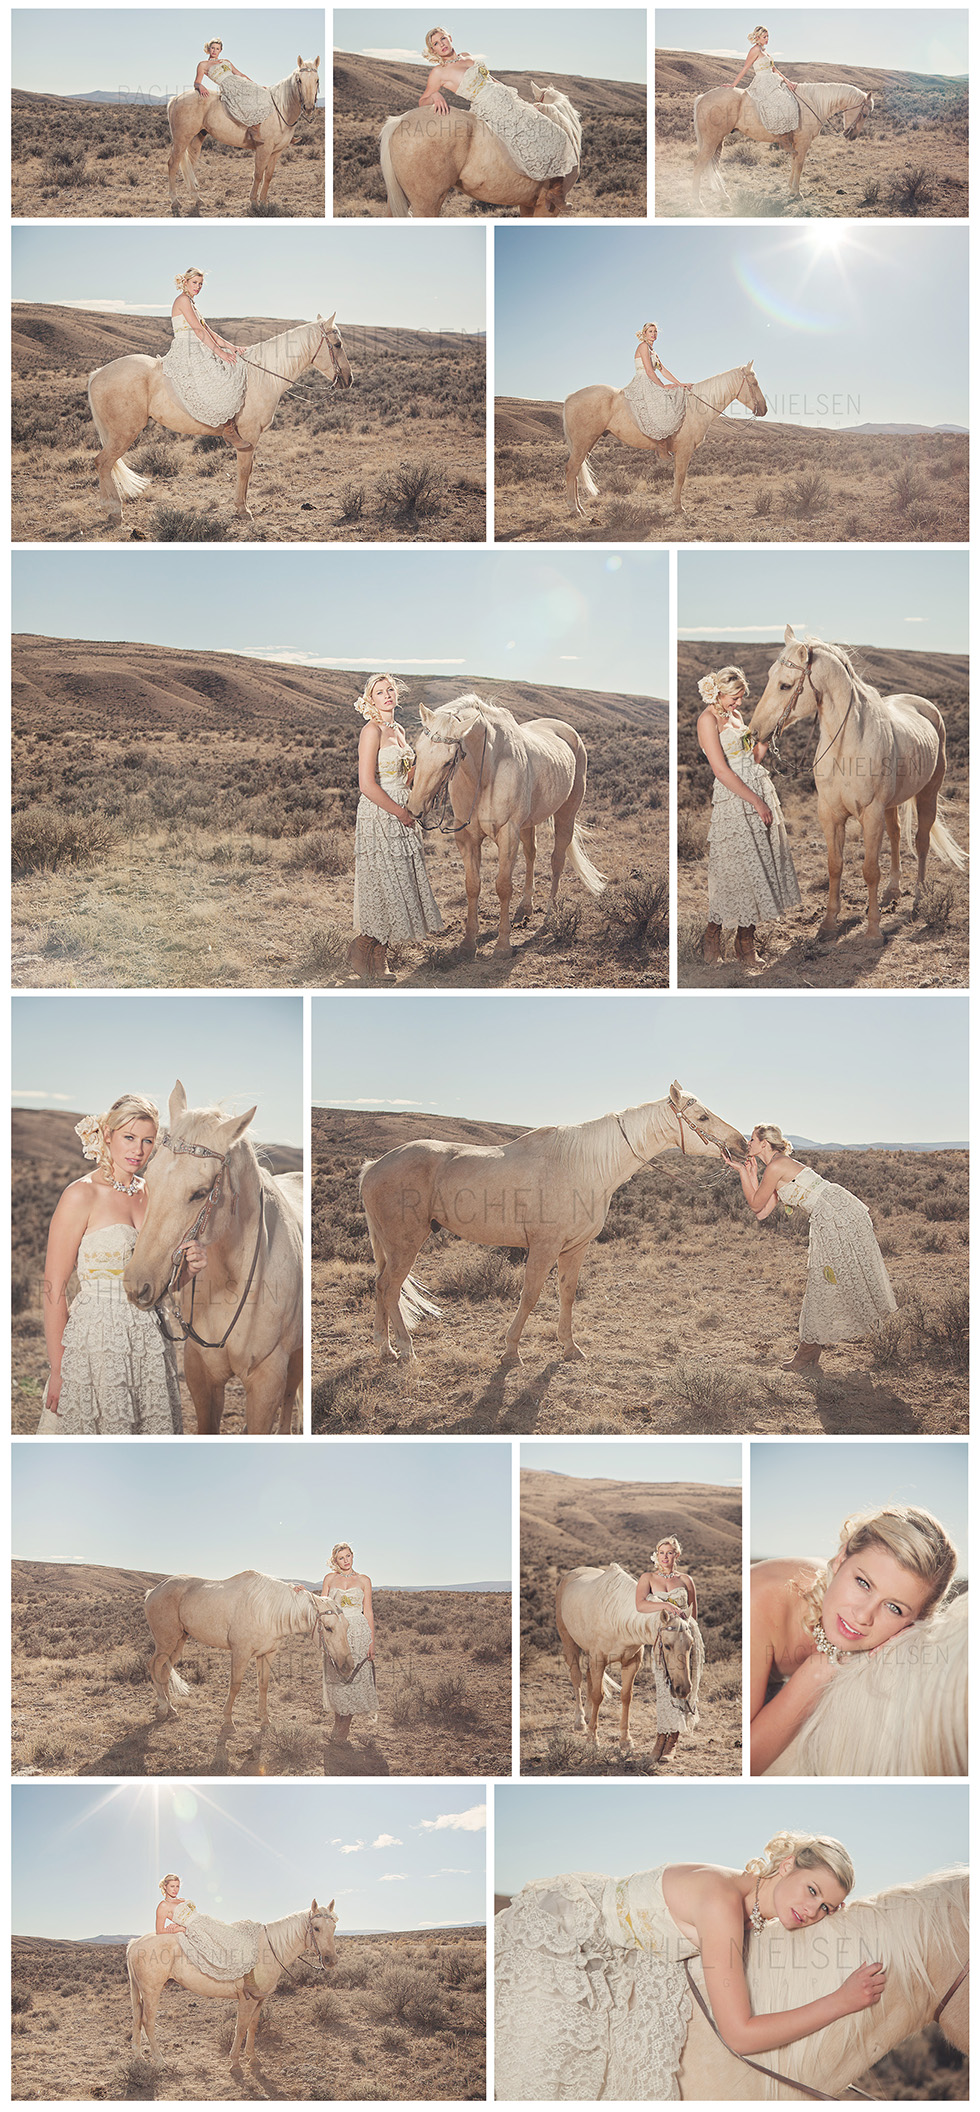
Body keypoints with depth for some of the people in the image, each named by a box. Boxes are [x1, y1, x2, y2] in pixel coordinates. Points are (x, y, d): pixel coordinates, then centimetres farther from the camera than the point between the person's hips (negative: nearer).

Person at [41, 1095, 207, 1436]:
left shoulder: (151, 1194, 9)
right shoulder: (81, 1196, -9)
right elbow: (53, 1289, -10)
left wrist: (189, 1268, -3)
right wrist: (58, 1370, -13)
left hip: (150, 1342, 6)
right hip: (96, 1340, -5)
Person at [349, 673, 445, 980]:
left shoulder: (398, 730, 13)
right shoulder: (372, 731, -13)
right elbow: (367, 785, -19)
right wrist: (400, 813, -14)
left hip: (402, 814, 8)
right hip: (379, 815, -8)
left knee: (402, 884, 9)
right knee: (385, 885, -5)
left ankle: (378, 955, 17)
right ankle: (361, 952, 10)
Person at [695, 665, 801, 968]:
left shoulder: (736, 715, 16)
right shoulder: (708, 718, -9)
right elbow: (721, 770, -16)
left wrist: (764, 739, 0)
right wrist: (756, 802, -16)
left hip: (758, 791, 8)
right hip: (732, 799, -8)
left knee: (758, 865, 4)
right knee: (736, 868, -6)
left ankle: (746, 943, 9)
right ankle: (712, 935, 9)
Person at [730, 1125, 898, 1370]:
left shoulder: (775, 1167, -11)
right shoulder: (781, 1166, 18)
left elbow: (756, 1205, -3)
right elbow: (762, 1212, 18)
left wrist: (742, 1172, 3)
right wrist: (751, 1175, 18)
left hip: (838, 1217, -10)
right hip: (831, 1219, 10)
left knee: (825, 1283, -3)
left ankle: (808, 1355, 3)